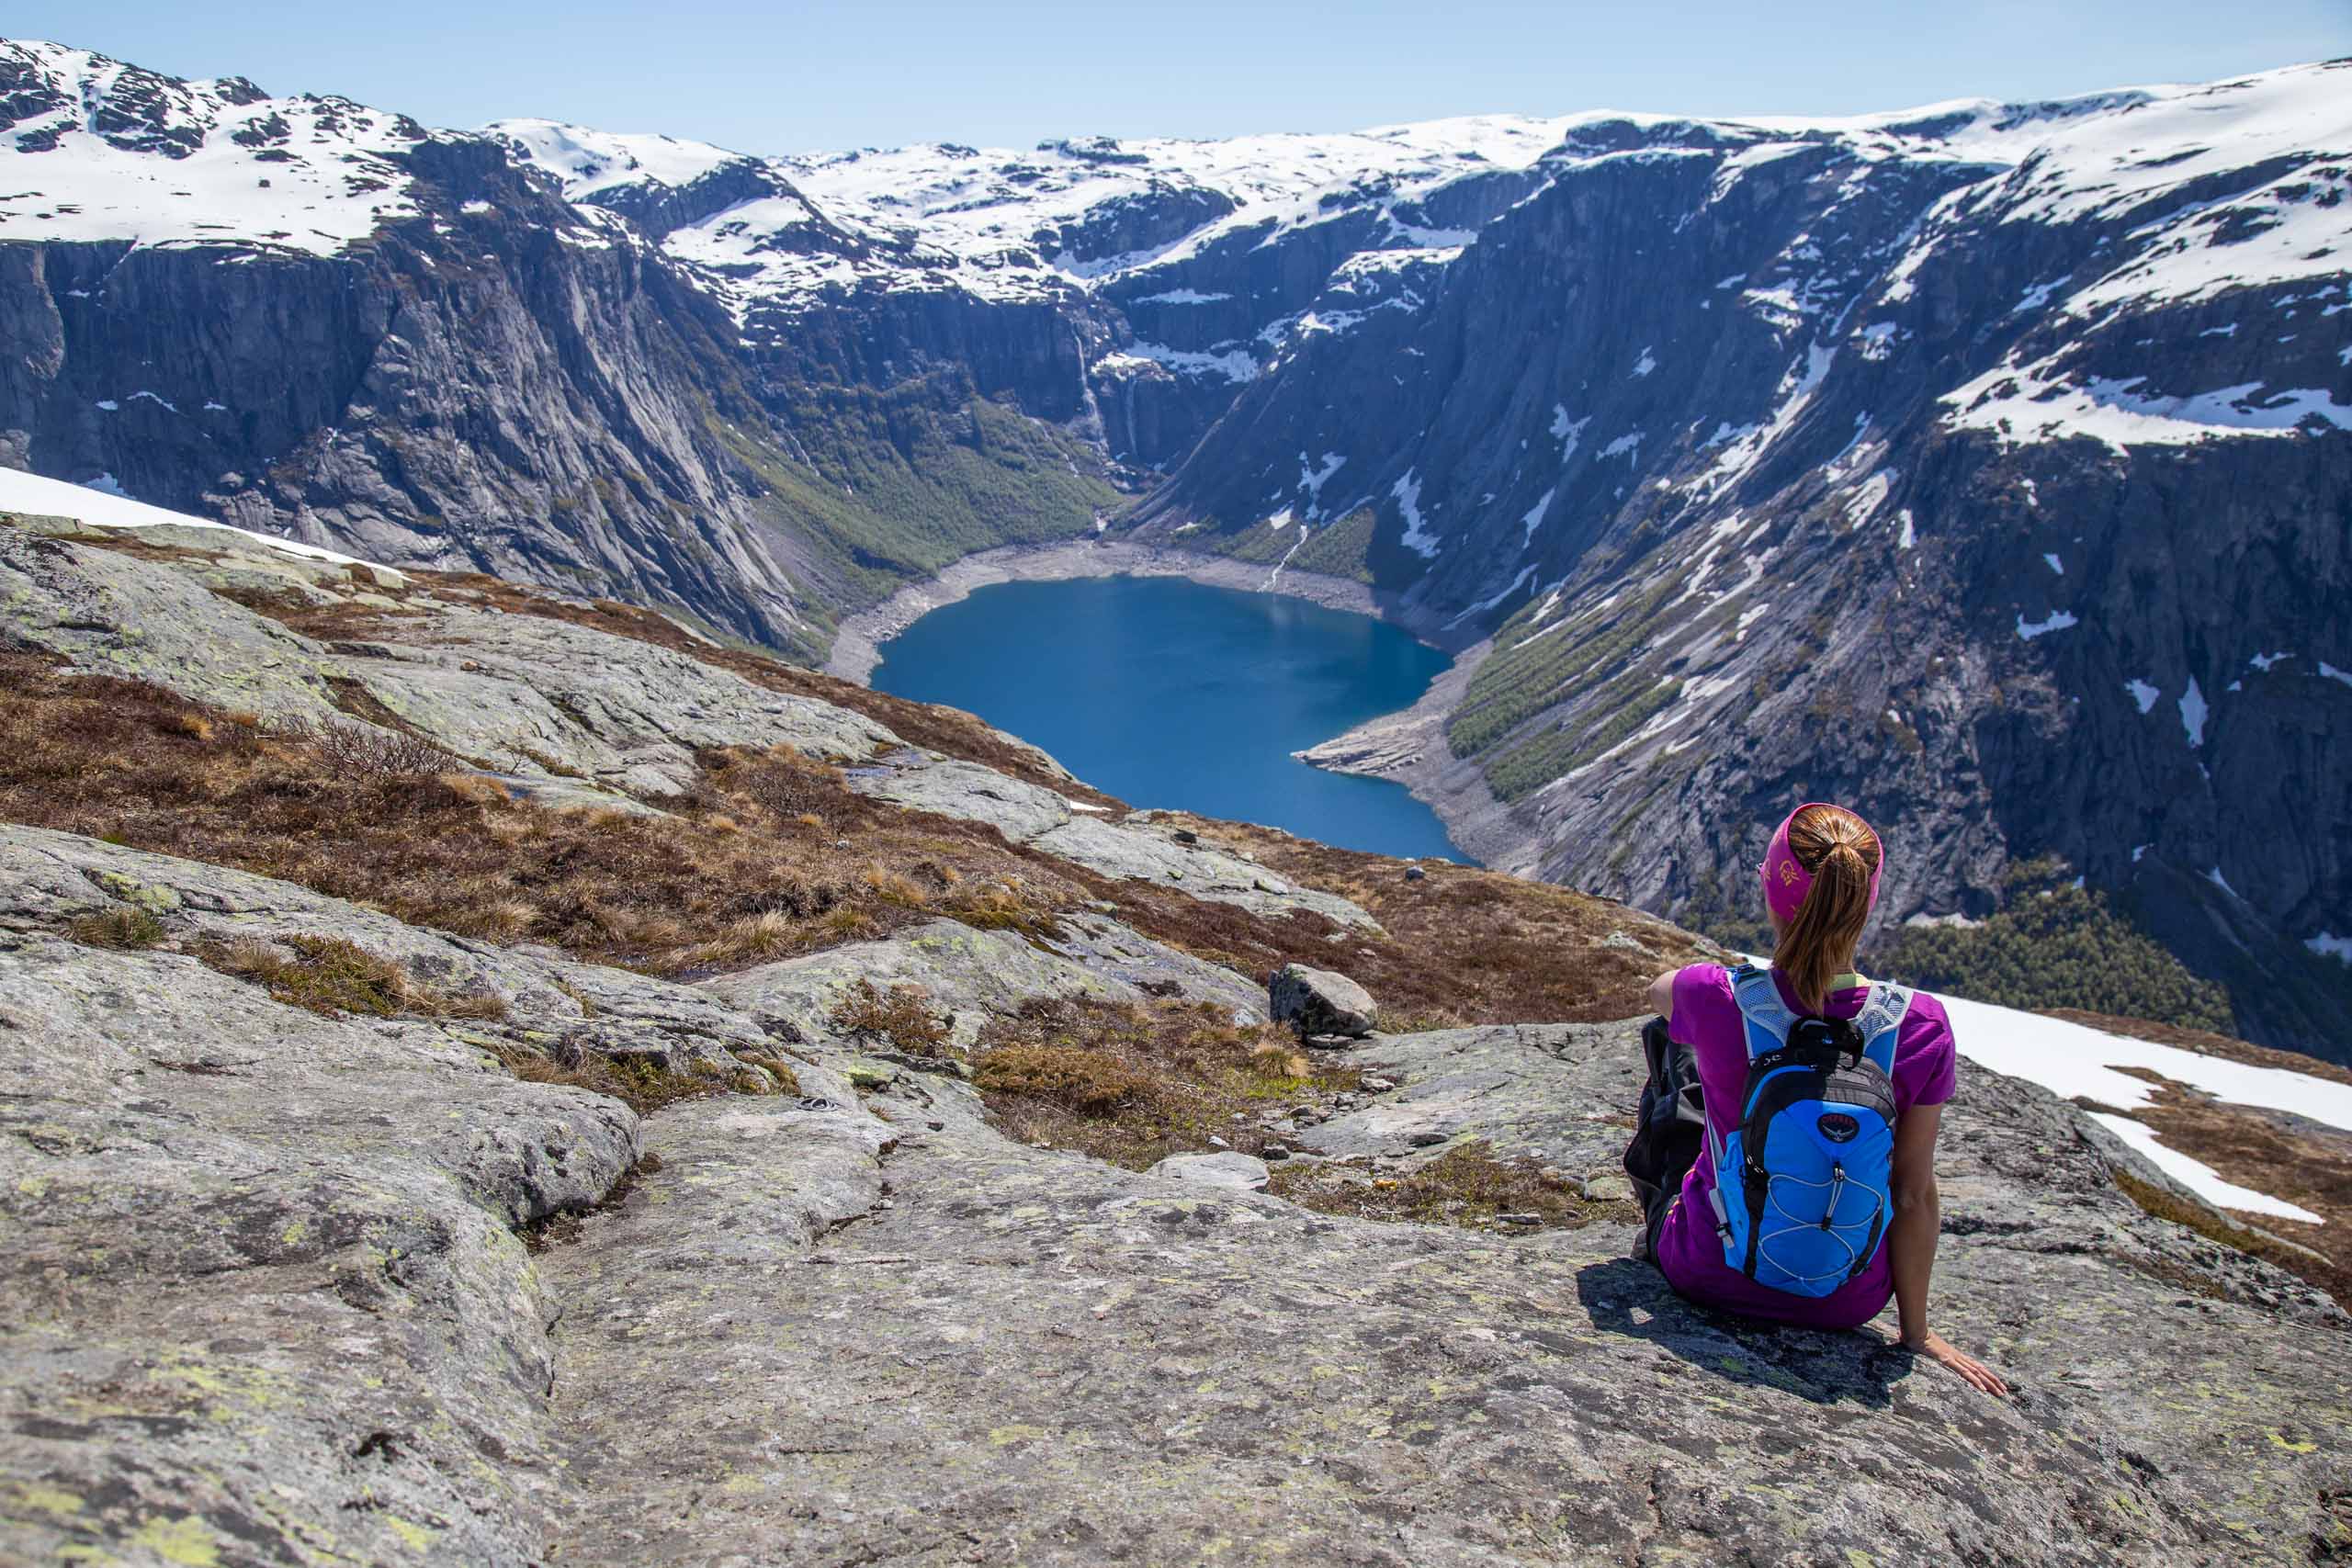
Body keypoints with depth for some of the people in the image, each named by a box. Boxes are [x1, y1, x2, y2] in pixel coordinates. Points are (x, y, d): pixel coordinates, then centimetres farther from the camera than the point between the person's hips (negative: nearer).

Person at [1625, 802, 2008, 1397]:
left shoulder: (1716, 997, -22)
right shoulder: (1920, 1026, -19)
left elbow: (1657, 989, 5)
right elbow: (1916, 1195, -10)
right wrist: (1916, 1331, 3)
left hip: (1706, 1277, -1)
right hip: (1847, 1305, 1)